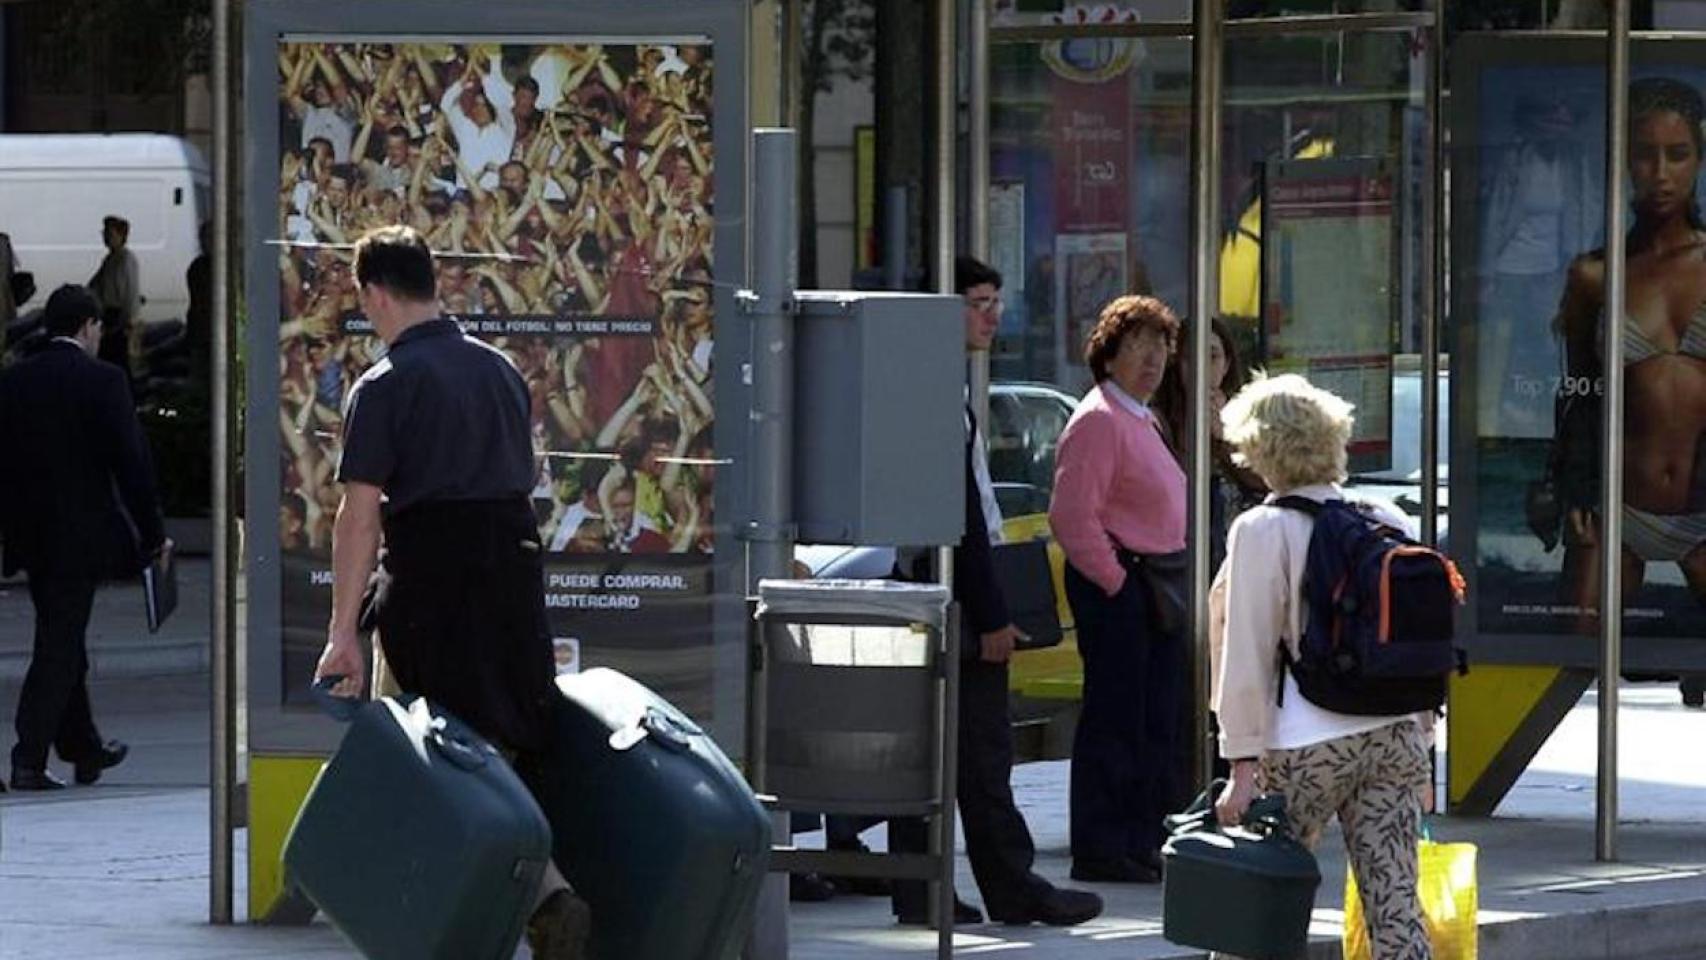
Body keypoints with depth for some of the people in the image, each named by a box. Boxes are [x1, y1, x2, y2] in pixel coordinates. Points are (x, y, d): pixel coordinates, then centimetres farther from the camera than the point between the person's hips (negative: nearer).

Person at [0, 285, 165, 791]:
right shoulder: (102, 380, -12)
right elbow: (132, 463, -11)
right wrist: (153, 532, -3)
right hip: (81, 535, -6)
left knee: (62, 641, 18)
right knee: (60, 648, -3)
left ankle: (85, 749, 29)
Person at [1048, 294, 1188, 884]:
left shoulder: (1143, 420, 20)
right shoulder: (1097, 420, -12)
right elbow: (1073, 517, -20)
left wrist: (1171, 585, 17)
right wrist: (1116, 582, -18)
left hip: (1154, 586, 10)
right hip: (1116, 585, -10)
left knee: (1157, 722, 11)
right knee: (1115, 718, -8)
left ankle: (1143, 842, 17)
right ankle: (1101, 850, -5)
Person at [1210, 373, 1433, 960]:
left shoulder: (1263, 531, -6)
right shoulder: (1387, 523, 10)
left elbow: (1248, 654, -8)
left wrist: (1243, 766, -8)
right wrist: (1420, 740, 23)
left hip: (1310, 744, -5)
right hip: (1395, 734, 5)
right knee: (1395, 907, 2)